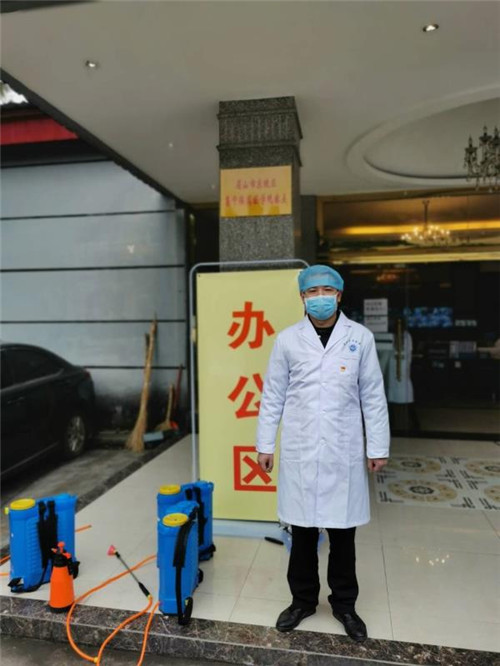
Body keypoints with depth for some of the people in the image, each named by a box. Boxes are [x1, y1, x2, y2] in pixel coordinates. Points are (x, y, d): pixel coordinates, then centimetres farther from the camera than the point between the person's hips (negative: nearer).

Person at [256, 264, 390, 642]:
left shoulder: (360, 338, -2)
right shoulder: (288, 339, -1)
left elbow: (373, 395, 1)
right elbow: (273, 396, 3)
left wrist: (378, 446, 0)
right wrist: (265, 444, 2)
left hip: (343, 452, 0)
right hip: (299, 451, 0)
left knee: (343, 533, 13)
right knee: (302, 531, 12)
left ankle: (344, 603, 34)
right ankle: (303, 600, 33)